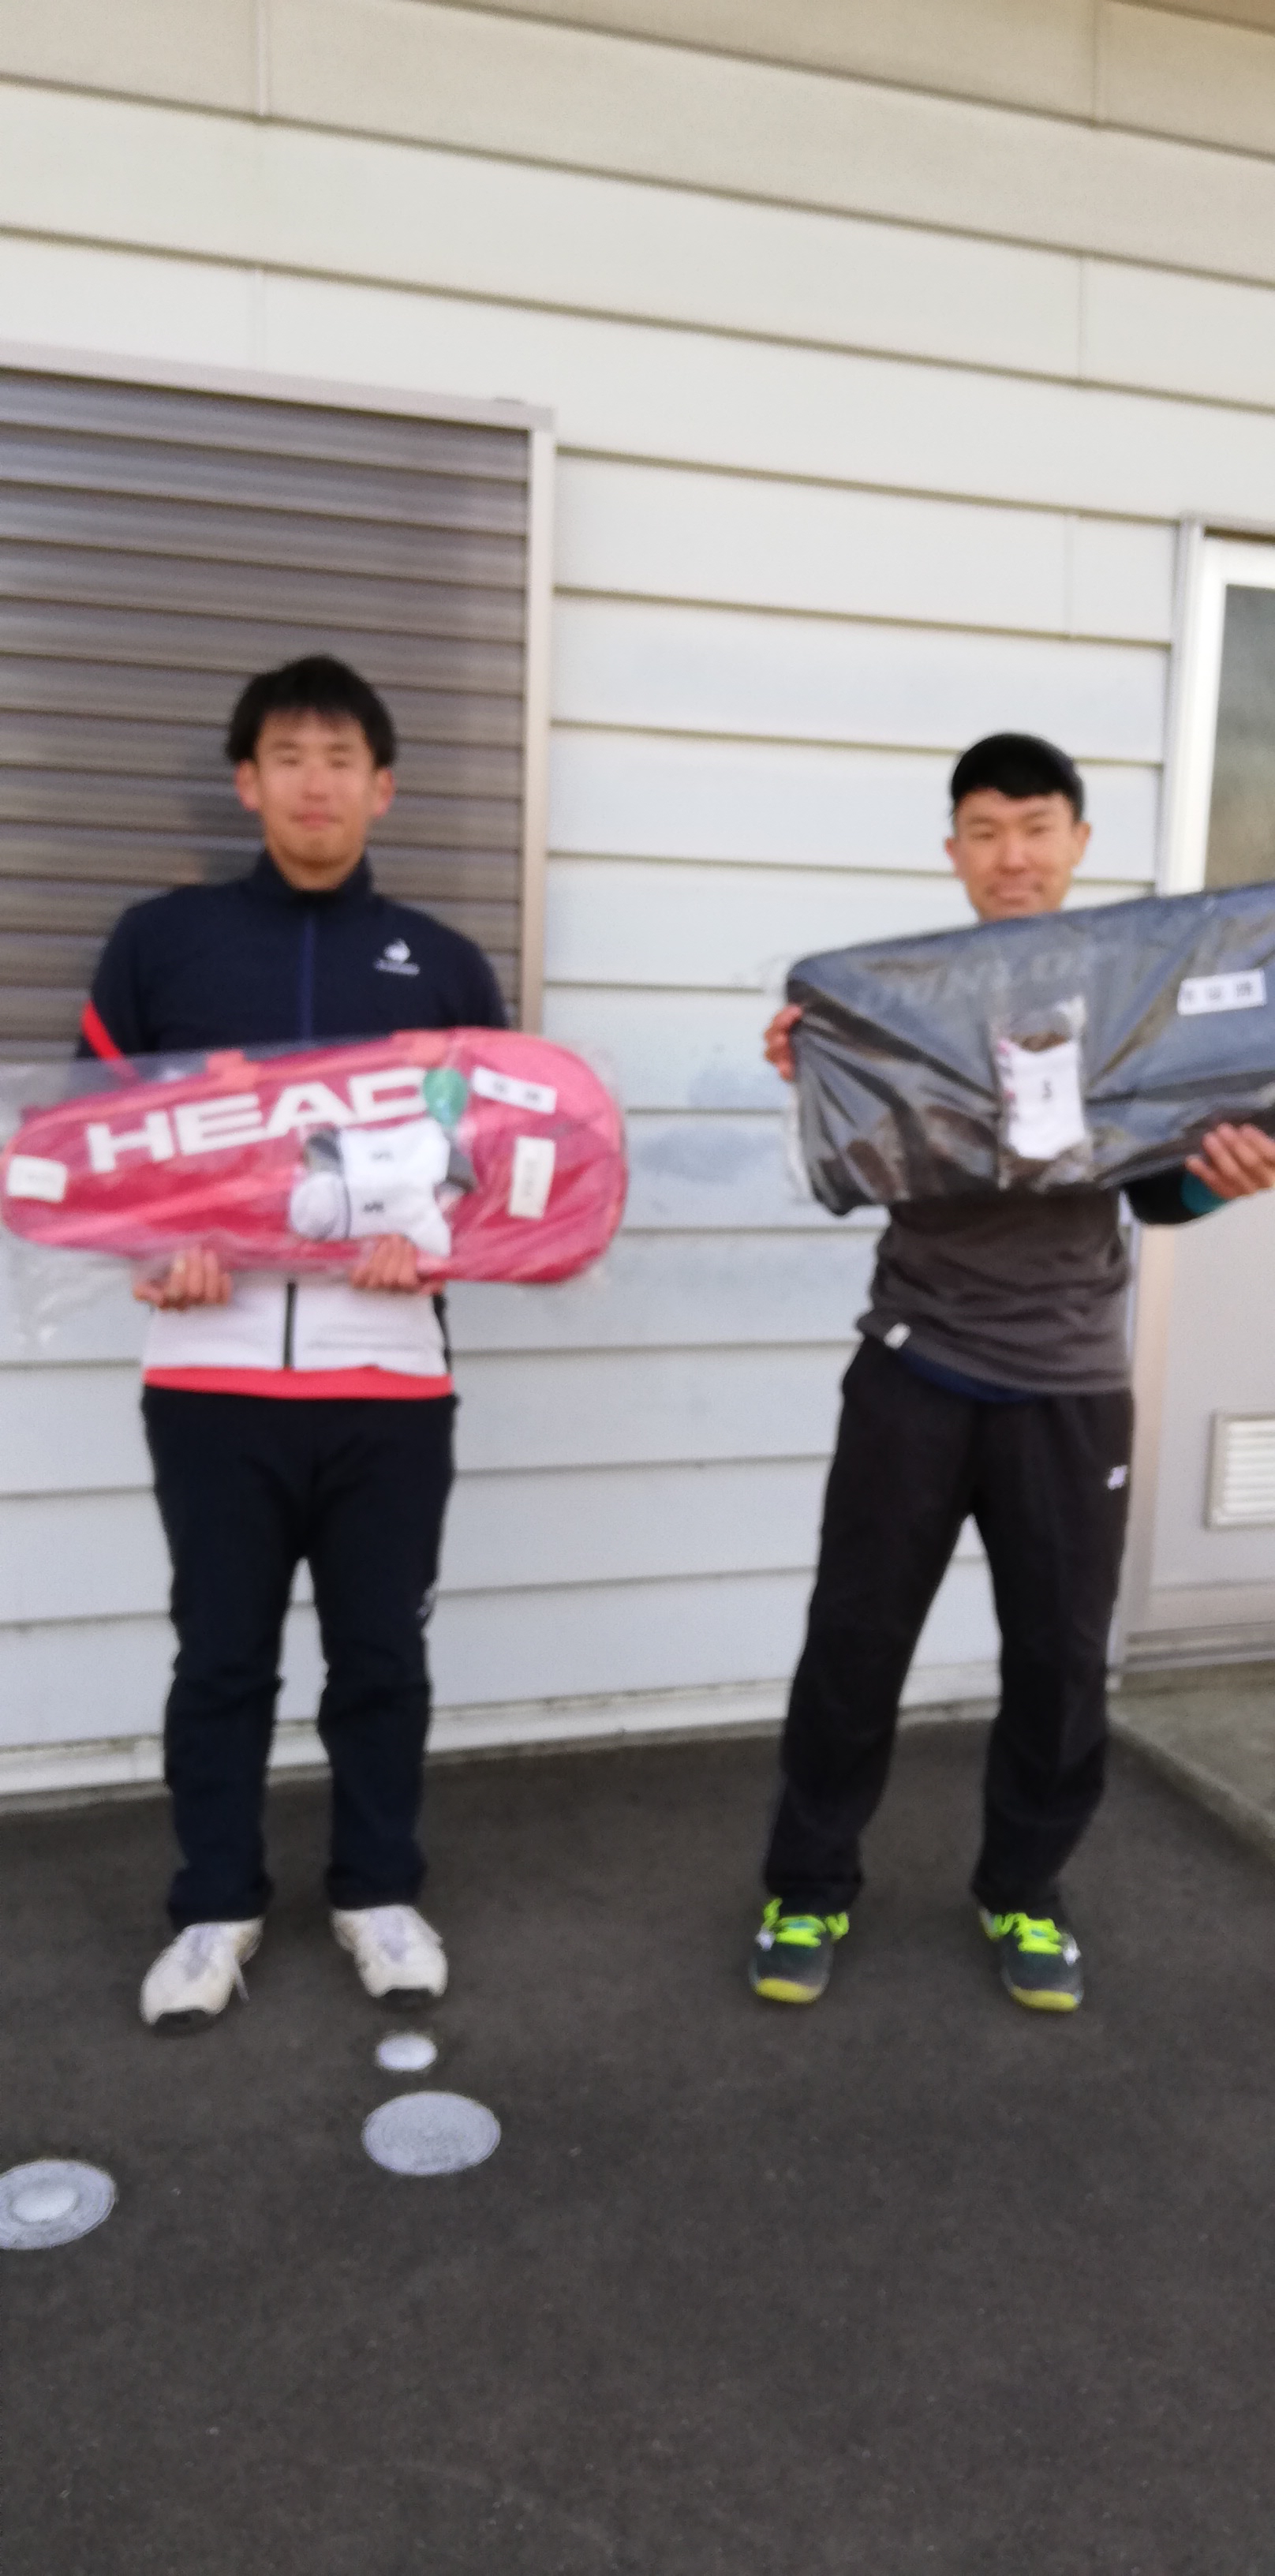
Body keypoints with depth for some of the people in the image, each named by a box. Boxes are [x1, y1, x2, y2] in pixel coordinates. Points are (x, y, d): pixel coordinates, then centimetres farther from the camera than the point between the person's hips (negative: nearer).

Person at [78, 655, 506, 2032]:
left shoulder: (444, 965, 10)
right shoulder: (160, 939, 7)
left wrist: (429, 1236, -6)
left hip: (388, 1371, 1)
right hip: (210, 1368, 0)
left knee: (380, 1649, 10)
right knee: (220, 1652, 9)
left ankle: (379, 1891, 28)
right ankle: (216, 1905, 26)